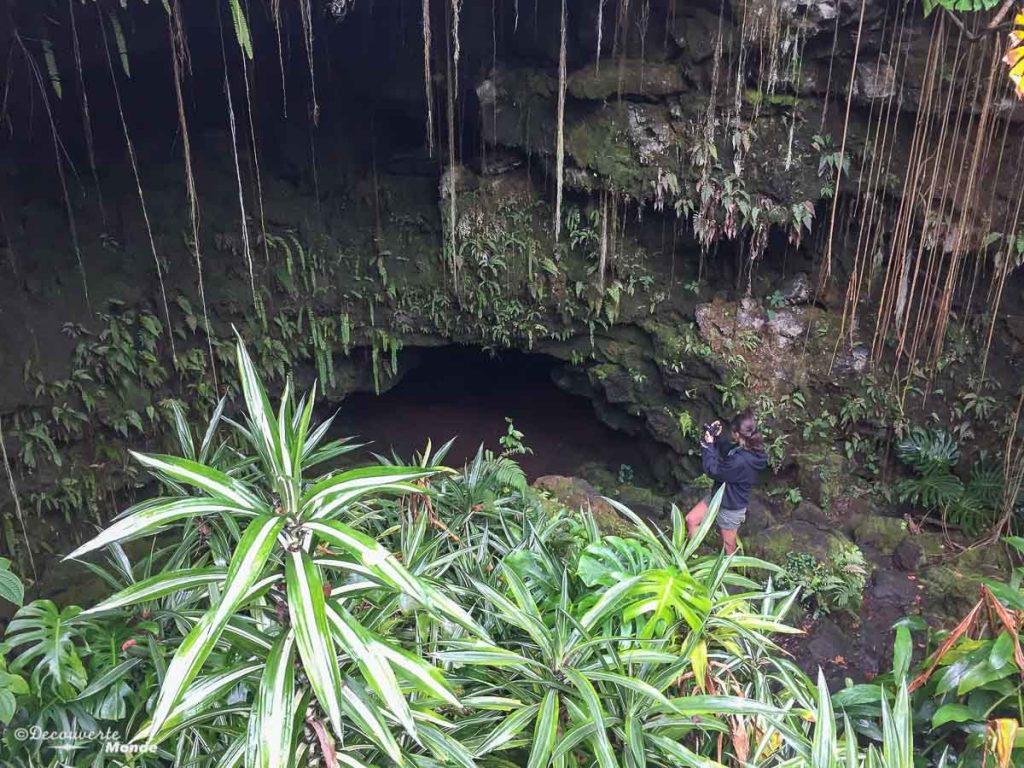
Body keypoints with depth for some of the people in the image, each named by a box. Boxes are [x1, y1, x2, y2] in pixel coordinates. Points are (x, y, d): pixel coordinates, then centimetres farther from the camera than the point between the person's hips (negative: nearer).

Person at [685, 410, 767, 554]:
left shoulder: (741, 461, -39)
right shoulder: (747, 448, -10)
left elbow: (714, 471, -25)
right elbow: (727, 449, 12)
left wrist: (709, 445, -18)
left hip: (730, 507, -9)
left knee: (728, 544, 16)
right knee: (691, 519, 13)